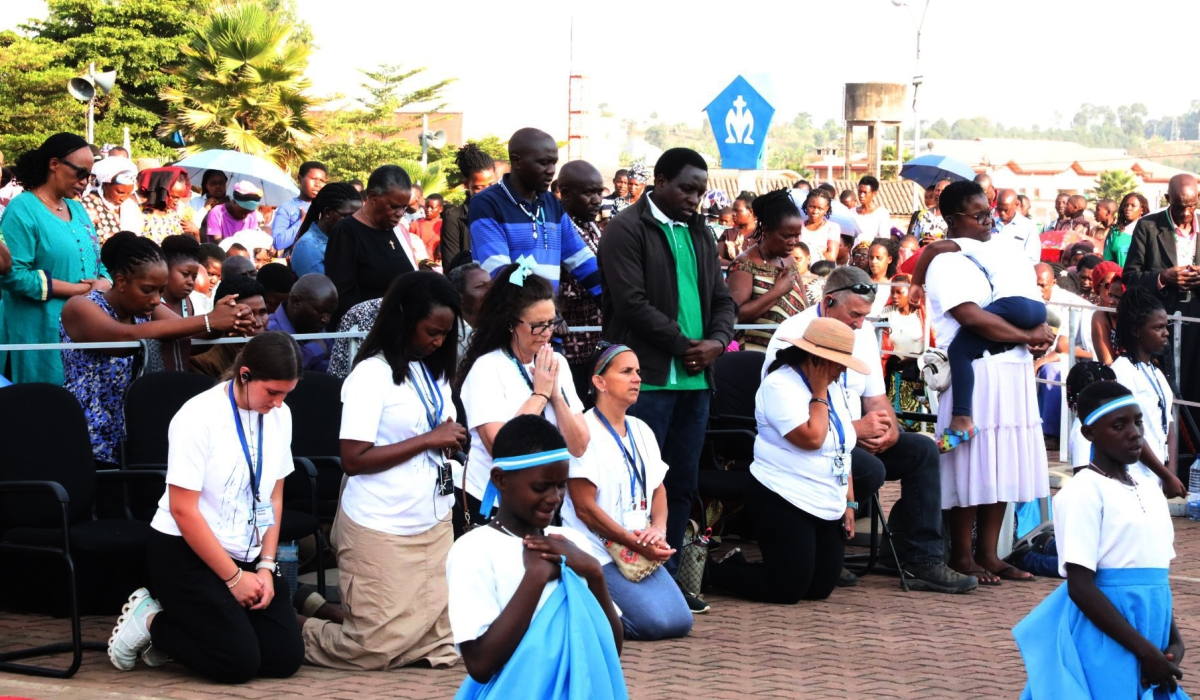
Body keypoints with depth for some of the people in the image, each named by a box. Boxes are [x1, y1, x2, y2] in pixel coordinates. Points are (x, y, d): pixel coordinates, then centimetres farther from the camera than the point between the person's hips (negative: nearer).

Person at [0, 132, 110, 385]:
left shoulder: (77, 209, 14)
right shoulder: (22, 209, -10)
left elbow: (95, 260, 20)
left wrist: (104, 283, -5)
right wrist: (75, 290, -18)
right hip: (41, 331, -7)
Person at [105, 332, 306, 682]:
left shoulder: (279, 415, 0)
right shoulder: (198, 417, -18)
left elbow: (274, 497, 9)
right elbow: (183, 511, -18)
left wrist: (266, 566, -2)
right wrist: (234, 578, -16)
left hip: (247, 556, 7)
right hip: (185, 553, -7)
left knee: (286, 657, -7)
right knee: (239, 662, -17)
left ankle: (179, 625, 12)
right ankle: (151, 622, 6)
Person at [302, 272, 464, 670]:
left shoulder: (434, 373, 12)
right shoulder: (372, 375, -11)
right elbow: (354, 459, -18)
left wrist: (451, 442, -3)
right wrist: (429, 439, -17)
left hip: (434, 525, 7)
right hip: (381, 531, -7)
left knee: (442, 648, 1)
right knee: (374, 650, -7)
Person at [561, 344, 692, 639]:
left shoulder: (641, 431, 14)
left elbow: (659, 490, 16)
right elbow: (585, 507, -14)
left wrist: (658, 529, -6)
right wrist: (636, 544, -15)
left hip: (642, 551, 8)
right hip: (599, 556, -8)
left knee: (681, 622, -6)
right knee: (657, 623, -22)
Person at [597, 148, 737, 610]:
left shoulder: (699, 234, 19)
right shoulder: (627, 230, -4)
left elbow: (722, 300, 20)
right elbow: (632, 302, -13)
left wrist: (717, 341, -1)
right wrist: (685, 344, -11)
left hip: (695, 380, 7)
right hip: (649, 378, -7)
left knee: (682, 484, 9)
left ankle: (667, 577, 16)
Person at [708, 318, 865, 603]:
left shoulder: (835, 388, 13)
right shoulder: (780, 386, -13)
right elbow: (811, 438, -24)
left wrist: (849, 504, 13)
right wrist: (819, 392, -13)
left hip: (829, 510, 9)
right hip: (785, 504, -9)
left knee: (820, 589, 6)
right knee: (787, 590, -12)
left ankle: (736, 564, 23)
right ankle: (714, 569, 10)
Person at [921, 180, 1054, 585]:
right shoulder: (948, 262, -8)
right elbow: (971, 316, -21)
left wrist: (1036, 334, 2)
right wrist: (1027, 337, -14)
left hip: (1009, 373, 9)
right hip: (974, 376, -9)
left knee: (1002, 468, 8)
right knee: (972, 468, -5)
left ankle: (988, 554, 14)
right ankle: (961, 557, 3)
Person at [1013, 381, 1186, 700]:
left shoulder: (1150, 490, 11)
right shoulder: (1083, 492, -12)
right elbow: (1080, 586, -17)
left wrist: (1174, 640, 2)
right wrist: (1145, 651, -17)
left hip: (1150, 635, 7)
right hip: (1103, 641, -7)